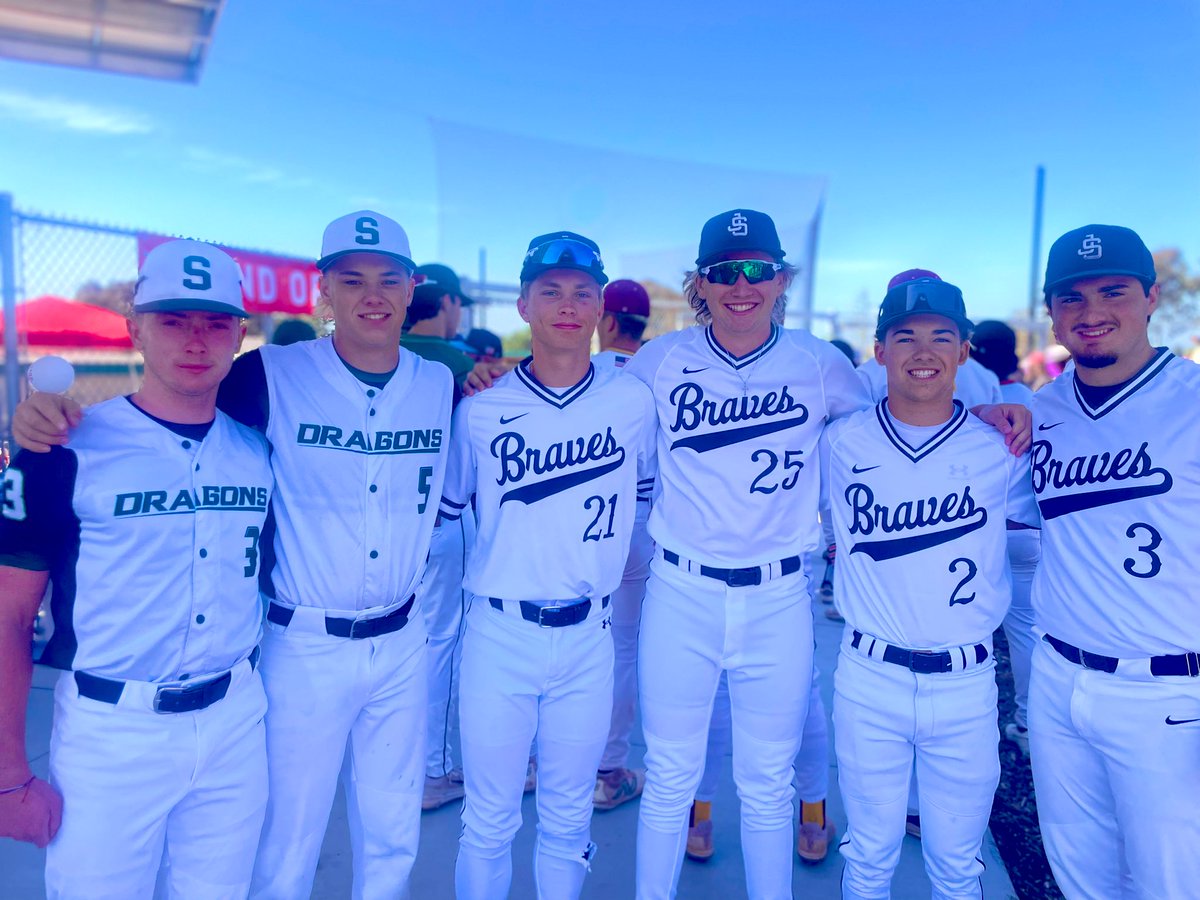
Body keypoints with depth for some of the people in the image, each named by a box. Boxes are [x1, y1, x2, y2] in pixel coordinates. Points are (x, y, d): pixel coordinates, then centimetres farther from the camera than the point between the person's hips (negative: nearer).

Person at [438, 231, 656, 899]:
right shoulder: (480, 409, -3)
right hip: (499, 634, -1)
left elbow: (651, 493, 11)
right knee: (490, 815, 14)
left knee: (569, 815, 17)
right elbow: (443, 506, 8)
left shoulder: (635, 402, -2)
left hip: (588, 636, 1)